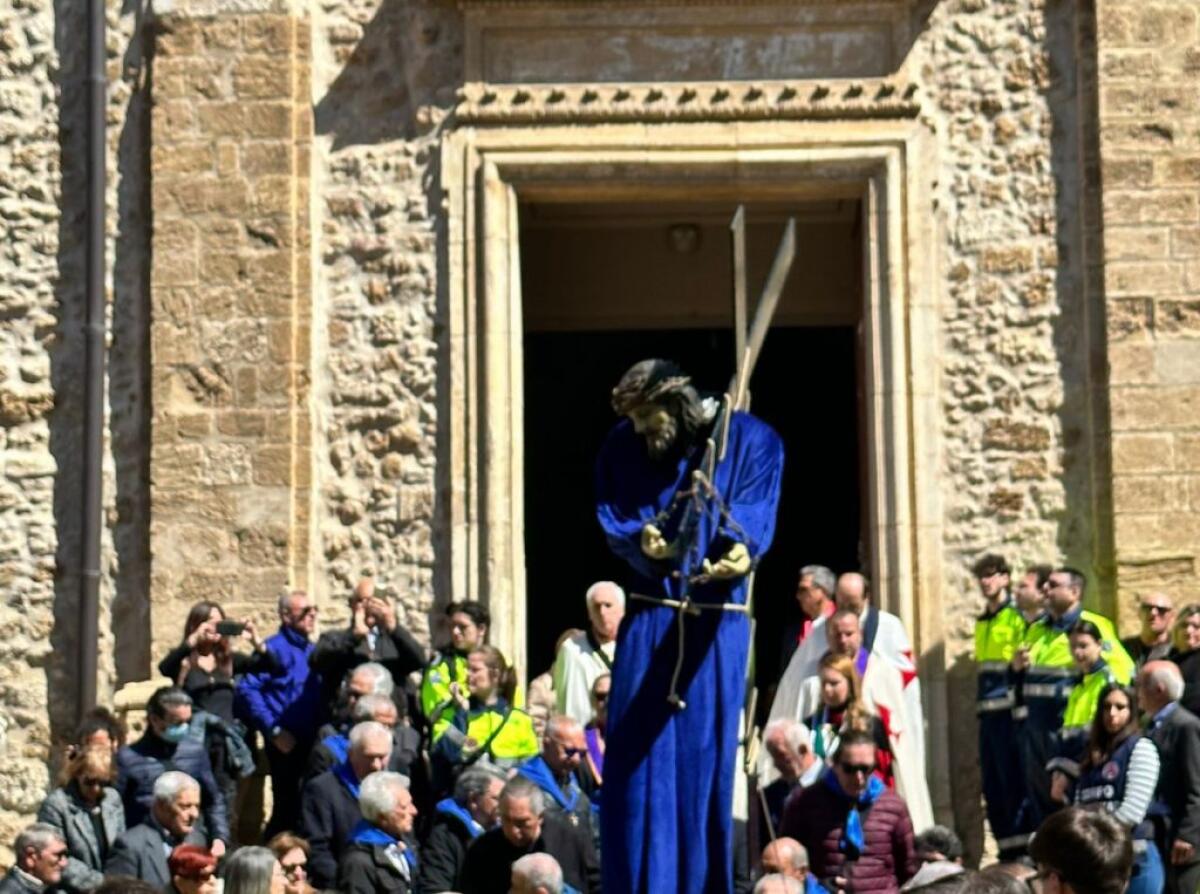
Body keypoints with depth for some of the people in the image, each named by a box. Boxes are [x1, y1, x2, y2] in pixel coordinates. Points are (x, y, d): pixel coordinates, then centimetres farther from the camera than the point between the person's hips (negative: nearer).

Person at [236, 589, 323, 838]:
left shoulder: (312, 652, 16)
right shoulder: (274, 648, -7)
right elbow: (248, 689, -16)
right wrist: (273, 730, -17)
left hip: (312, 743, 7)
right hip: (287, 744, -7)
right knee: (288, 809, -6)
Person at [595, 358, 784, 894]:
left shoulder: (750, 442, -2)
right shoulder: (623, 448, 3)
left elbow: (754, 518, -10)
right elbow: (612, 520, -1)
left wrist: (741, 550, -33)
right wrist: (642, 540, -24)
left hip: (717, 621, -1)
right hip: (649, 615, 1)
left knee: (706, 756, 2)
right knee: (637, 758, -2)